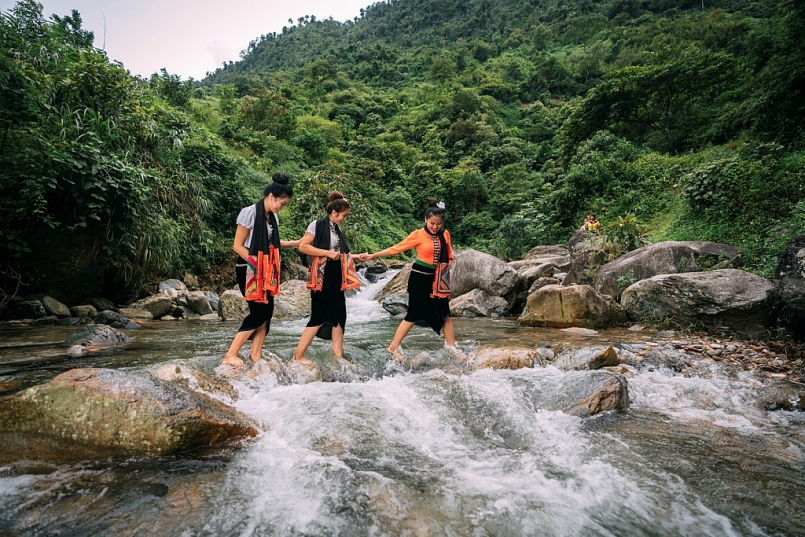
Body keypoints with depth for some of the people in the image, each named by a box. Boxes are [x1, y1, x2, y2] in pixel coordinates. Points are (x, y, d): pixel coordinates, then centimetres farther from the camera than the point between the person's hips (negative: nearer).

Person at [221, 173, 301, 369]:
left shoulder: (273, 217, 10)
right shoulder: (249, 213, -13)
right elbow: (238, 246, -12)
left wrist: (296, 243, 10)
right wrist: (255, 264, -17)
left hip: (266, 271, 8)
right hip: (249, 270, -8)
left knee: (267, 312, 4)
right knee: (259, 311, -10)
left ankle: (256, 358, 10)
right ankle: (230, 355, -2)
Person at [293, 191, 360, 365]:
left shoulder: (336, 230, 15)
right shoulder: (317, 225, -7)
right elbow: (303, 246, -15)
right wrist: (327, 253, -18)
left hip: (335, 276, 8)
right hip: (321, 276, -8)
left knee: (338, 315, 4)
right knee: (320, 317, -6)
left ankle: (338, 356, 9)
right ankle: (298, 356, 4)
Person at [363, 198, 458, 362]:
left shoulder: (445, 235, 4)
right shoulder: (418, 235, -8)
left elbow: (449, 257, 13)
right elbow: (395, 249, -8)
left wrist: (445, 271, -4)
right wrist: (372, 256, -11)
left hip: (437, 279, 5)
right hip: (420, 277, -5)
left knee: (445, 313, 7)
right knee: (414, 315, -2)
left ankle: (452, 347, 19)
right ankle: (393, 347, 10)